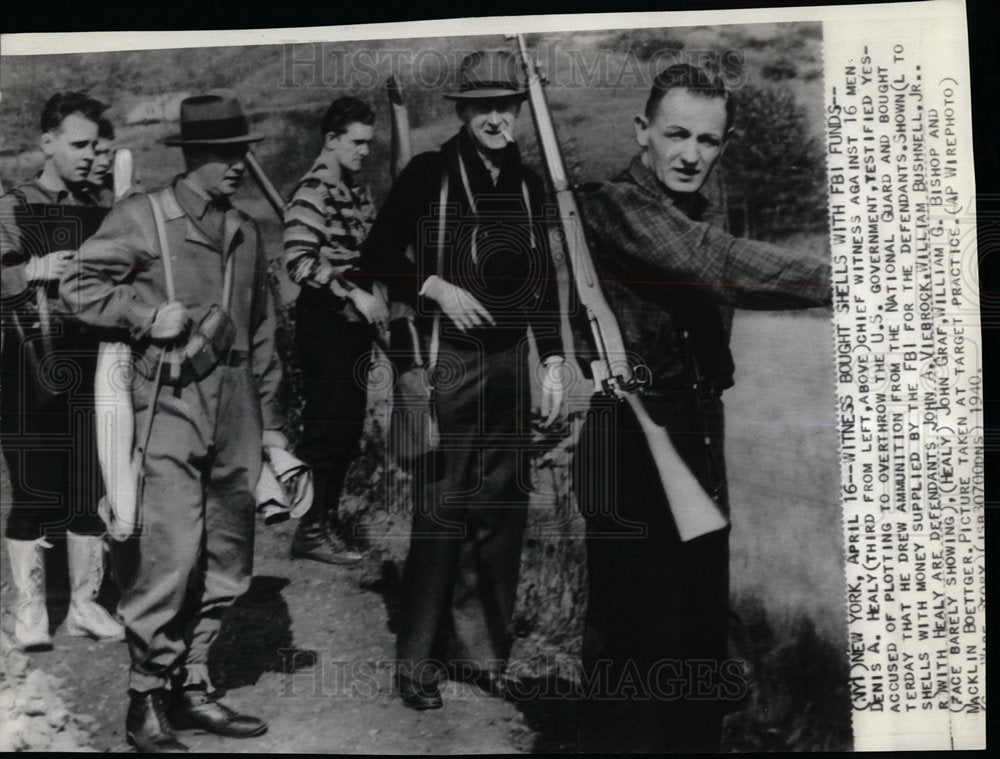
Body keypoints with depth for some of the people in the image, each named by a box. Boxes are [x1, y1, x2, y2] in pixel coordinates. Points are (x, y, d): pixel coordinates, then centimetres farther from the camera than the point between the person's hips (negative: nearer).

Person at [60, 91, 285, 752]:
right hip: (172, 407, -6)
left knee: (228, 564, 8)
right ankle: (148, 700, 7)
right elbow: (80, 285, -1)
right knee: (170, 556, -10)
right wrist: (149, 314, -14)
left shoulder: (246, 231, 16)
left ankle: (192, 687, 22)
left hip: (235, 415, 6)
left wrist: (272, 424, 18)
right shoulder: (142, 217, -1)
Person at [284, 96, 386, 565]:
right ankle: (311, 531, 5)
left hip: (355, 322, 9)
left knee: (348, 427, 12)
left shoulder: (356, 190, 15)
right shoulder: (313, 191, -12)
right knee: (325, 428, -4)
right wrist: (355, 294, -24)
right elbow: (299, 260, -22)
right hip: (324, 321, -9)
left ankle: (328, 520, 24)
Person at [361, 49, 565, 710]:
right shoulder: (428, 175, -5)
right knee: (440, 514, -3)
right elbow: (376, 257, -1)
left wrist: (553, 360, 11)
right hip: (446, 363, -5)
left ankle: (480, 651, 25)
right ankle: (417, 664, 11)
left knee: (503, 511, 9)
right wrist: (435, 287, -16)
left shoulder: (527, 183, 10)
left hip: (509, 362, 5)